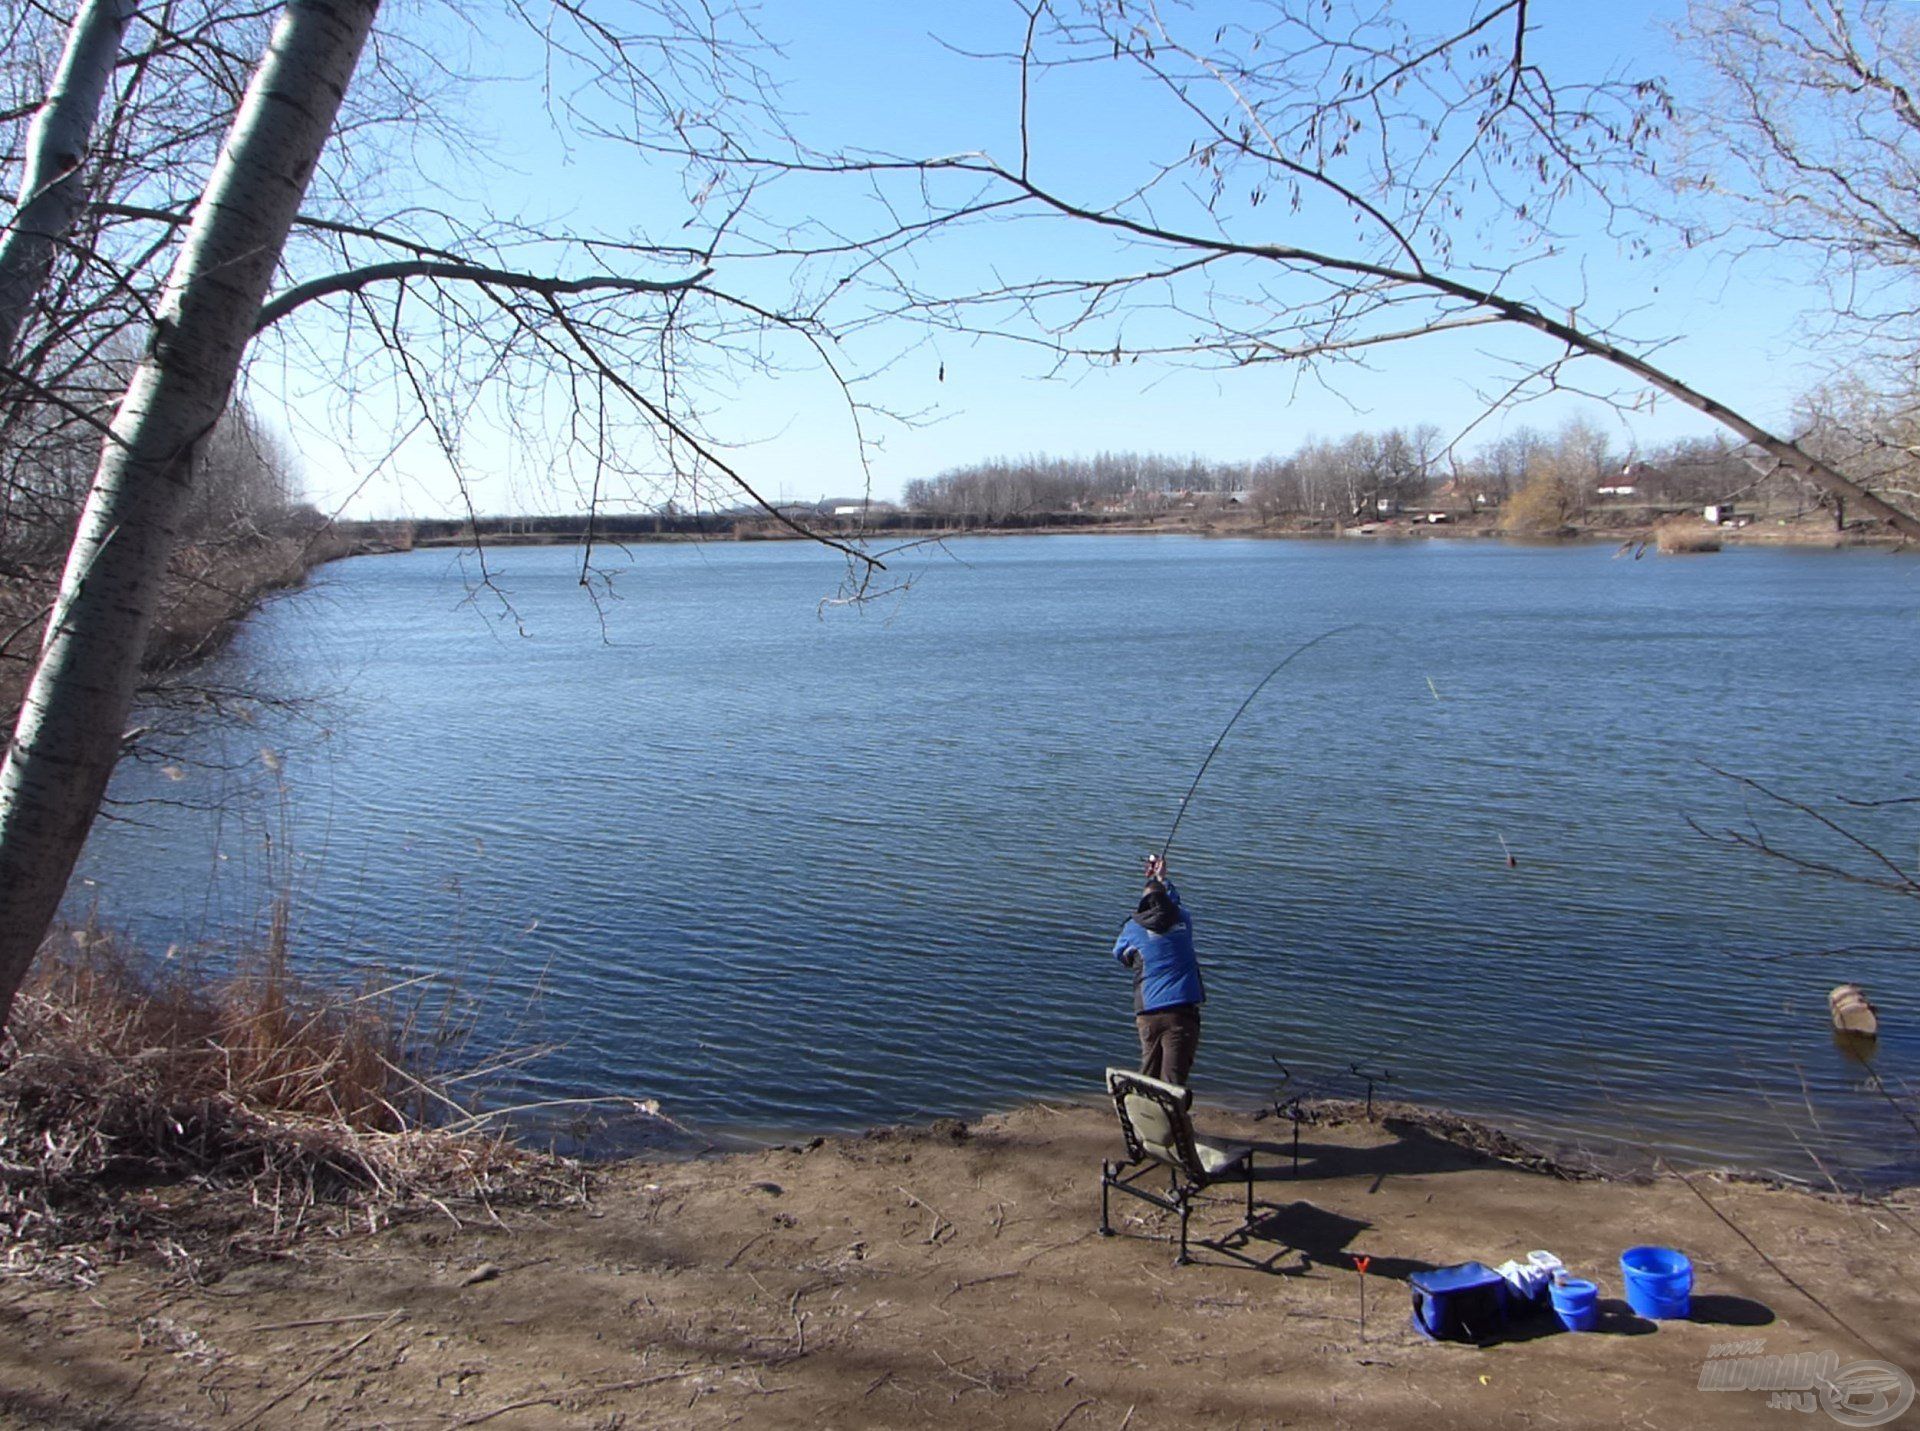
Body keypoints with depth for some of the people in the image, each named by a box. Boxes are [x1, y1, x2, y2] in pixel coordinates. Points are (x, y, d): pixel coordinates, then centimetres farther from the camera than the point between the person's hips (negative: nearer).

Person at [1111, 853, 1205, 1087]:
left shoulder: (1134, 928, 4)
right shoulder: (1183, 920, 9)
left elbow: (1120, 954, 24)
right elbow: (1175, 902, 34)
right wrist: (1162, 879, 49)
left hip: (1149, 1012, 0)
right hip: (1182, 1011, 0)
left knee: (1149, 1072, 15)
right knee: (1172, 1080, -6)